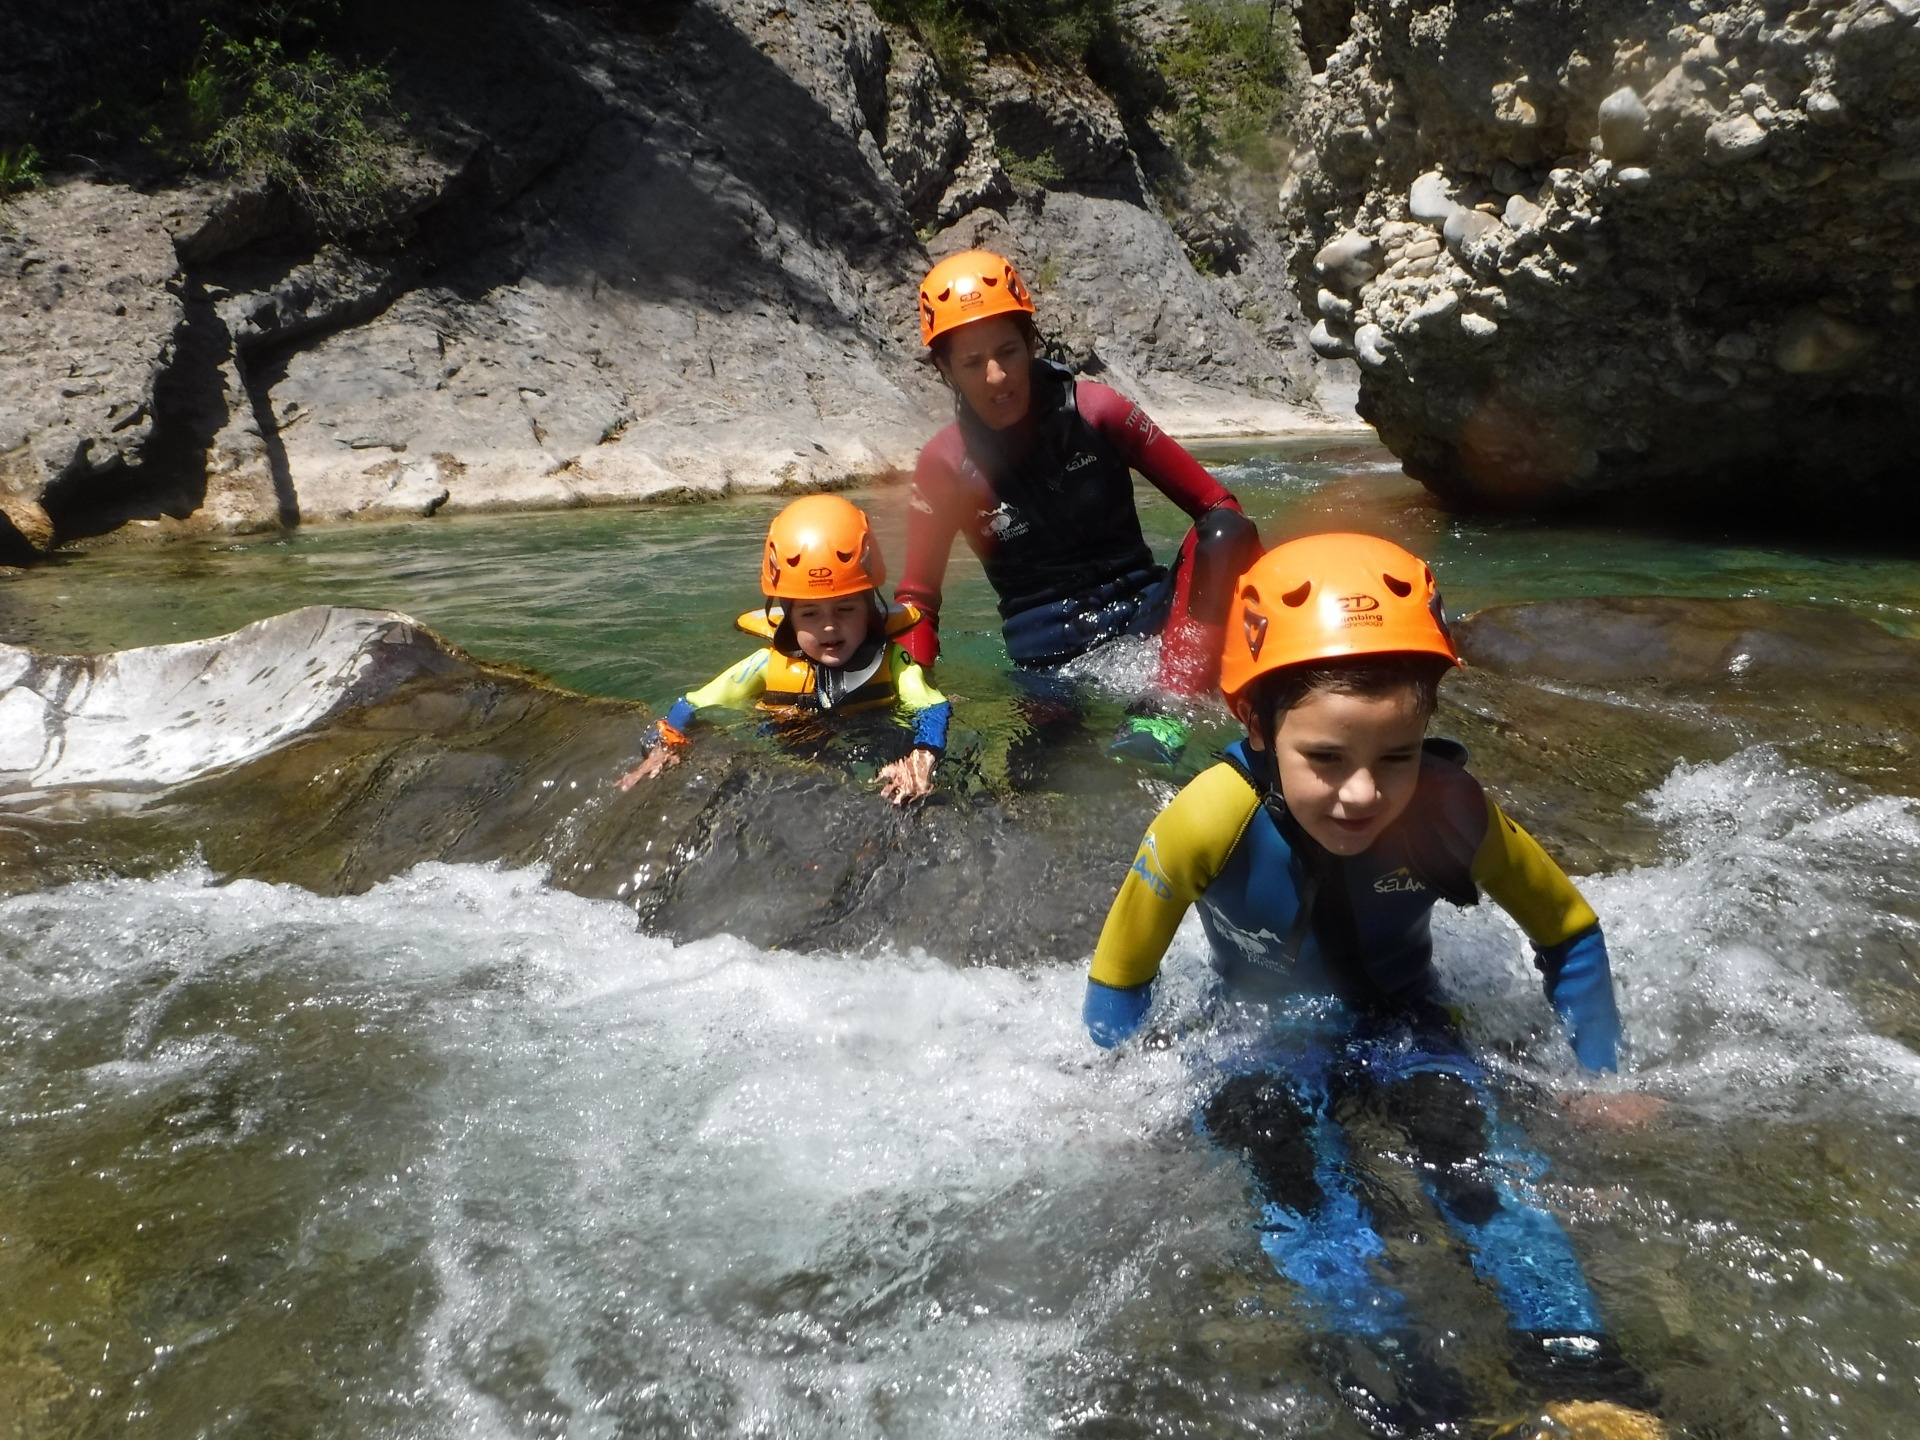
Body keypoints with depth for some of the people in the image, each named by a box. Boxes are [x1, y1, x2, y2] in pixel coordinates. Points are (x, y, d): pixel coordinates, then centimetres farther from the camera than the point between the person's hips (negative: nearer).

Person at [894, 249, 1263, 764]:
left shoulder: (1094, 410, -6)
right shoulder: (944, 464, -4)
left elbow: (1216, 506, -3)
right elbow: (917, 597, 4)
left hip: (1146, 611, 2)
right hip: (1047, 652, -2)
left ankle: (1164, 715, -34)